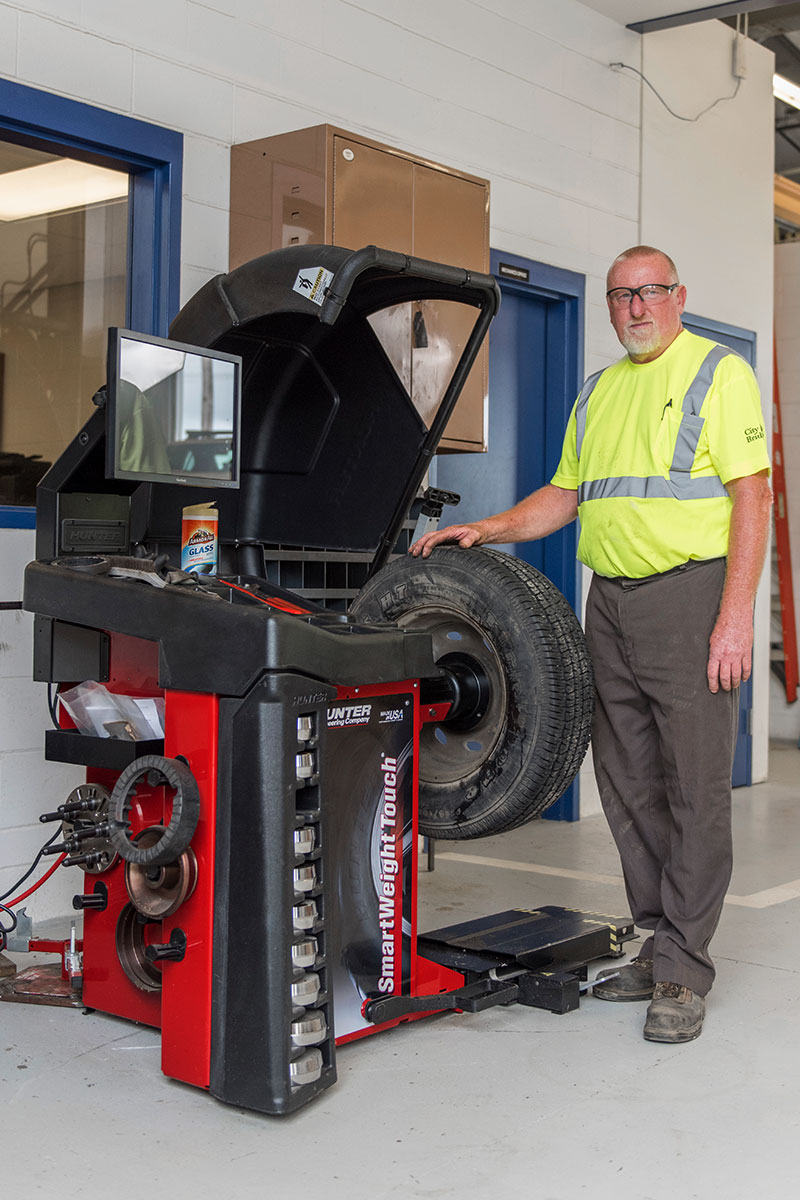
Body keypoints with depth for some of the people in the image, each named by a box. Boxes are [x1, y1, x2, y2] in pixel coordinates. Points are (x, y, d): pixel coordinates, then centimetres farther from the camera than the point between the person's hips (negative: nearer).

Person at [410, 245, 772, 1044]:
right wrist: (485, 530, 9)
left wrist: (735, 616, -17)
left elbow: (751, 496, -8)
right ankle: (661, 946, 21)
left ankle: (682, 974, 2)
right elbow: (565, 496, 24)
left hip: (689, 592, -7)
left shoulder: (719, 373, -1)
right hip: (609, 600, 7)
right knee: (627, 783, 9)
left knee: (694, 788, -4)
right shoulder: (596, 393, 20)